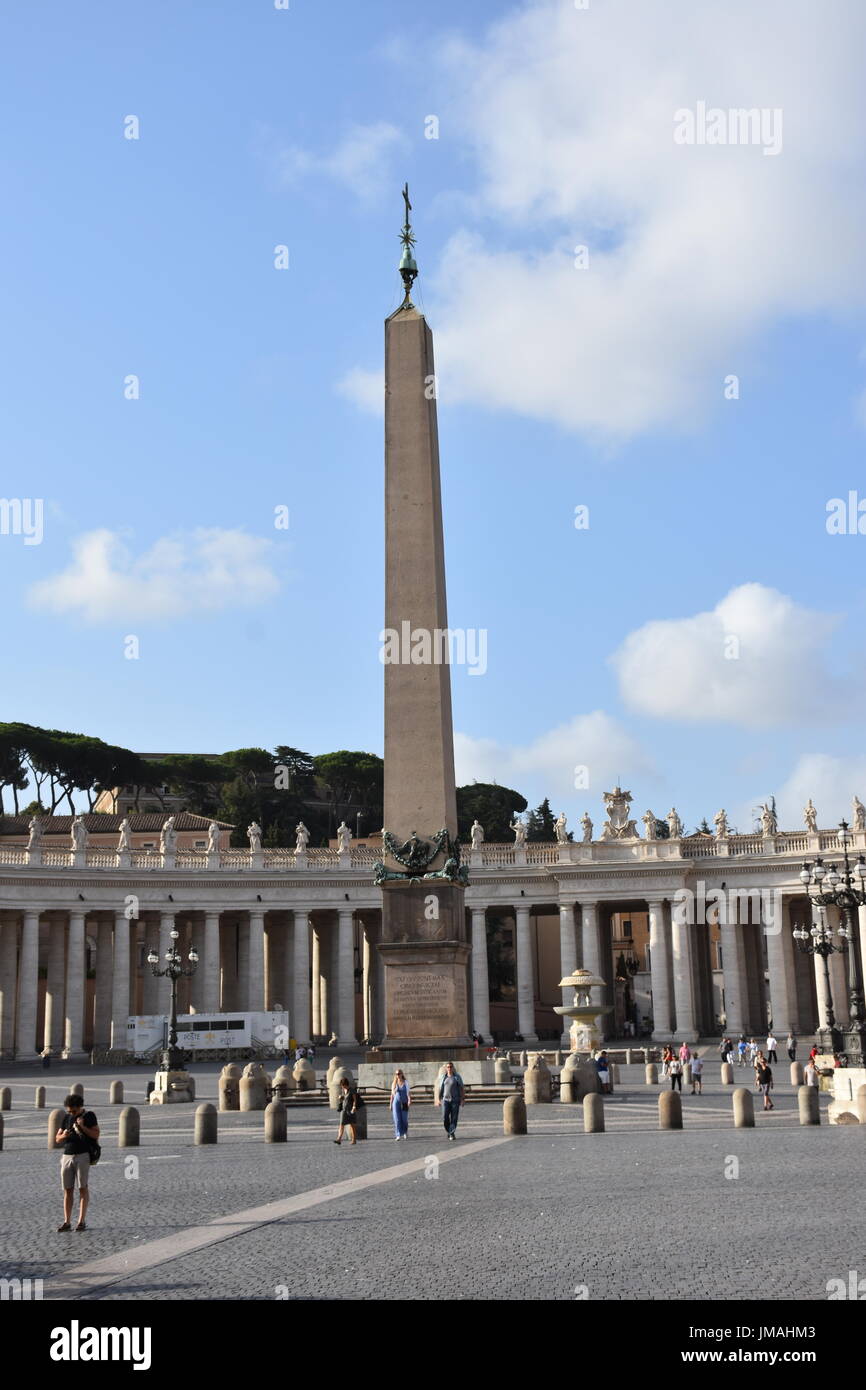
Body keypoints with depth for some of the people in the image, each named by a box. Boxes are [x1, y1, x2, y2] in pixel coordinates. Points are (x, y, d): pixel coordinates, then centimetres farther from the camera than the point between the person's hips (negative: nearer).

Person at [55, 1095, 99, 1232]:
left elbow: (96, 1135, -5)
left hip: (82, 1156, -4)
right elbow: (57, 1139, 14)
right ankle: (67, 1222, 3)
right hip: (67, 1156, 4)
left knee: (83, 1188, -4)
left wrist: (83, 1127, -17)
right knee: (67, 1189, 2)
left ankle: (81, 1221, -3)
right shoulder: (66, 1118, 13)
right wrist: (63, 1135, -8)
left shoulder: (89, 1116, 1)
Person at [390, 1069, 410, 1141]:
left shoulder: (405, 1082, 0)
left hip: (404, 1103, -1)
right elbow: (392, 1094, 10)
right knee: (397, 1119, -9)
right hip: (396, 1102, 1)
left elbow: (408, 1092, -5)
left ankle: (405, 1132, 32)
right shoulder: (394, 1083, 5)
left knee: (404, 1119, 6)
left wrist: (409, 1100, -21)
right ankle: (398, 1135, -9)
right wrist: (391, 1104, 10)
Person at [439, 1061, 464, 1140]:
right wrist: (439, 1099, 8)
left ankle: (451, 1134, -1)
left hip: (455, 1100, -2)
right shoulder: (443, 1077, 8)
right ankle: (449, 1131, 17)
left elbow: (461, 1088, -2)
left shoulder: (457, 1077, 0)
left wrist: (462, 1099, -9)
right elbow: (440, 1089, 11)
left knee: (454, 1118, -6)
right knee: (445, 1118, -5)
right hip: (446, 1100, 2)